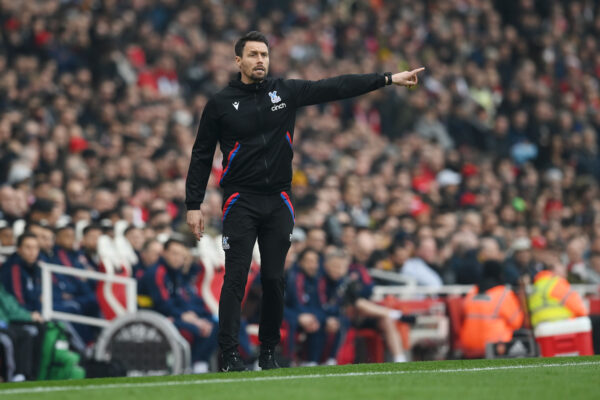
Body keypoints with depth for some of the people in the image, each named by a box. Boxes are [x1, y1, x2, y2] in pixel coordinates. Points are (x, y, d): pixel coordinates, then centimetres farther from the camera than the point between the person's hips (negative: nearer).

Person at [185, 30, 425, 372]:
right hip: (240, 202, -3)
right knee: (236, 278, -8)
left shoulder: (287, 92, 6)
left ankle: (269, 352, 15)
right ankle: (230, 353, -8)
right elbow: (201, 156, 3)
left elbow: (336, 88, 3)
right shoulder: (221, 104, 0)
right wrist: (194, 206, -3)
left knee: (274, 280, 4)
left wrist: (389, 79, -2)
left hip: (278, 202, 3)